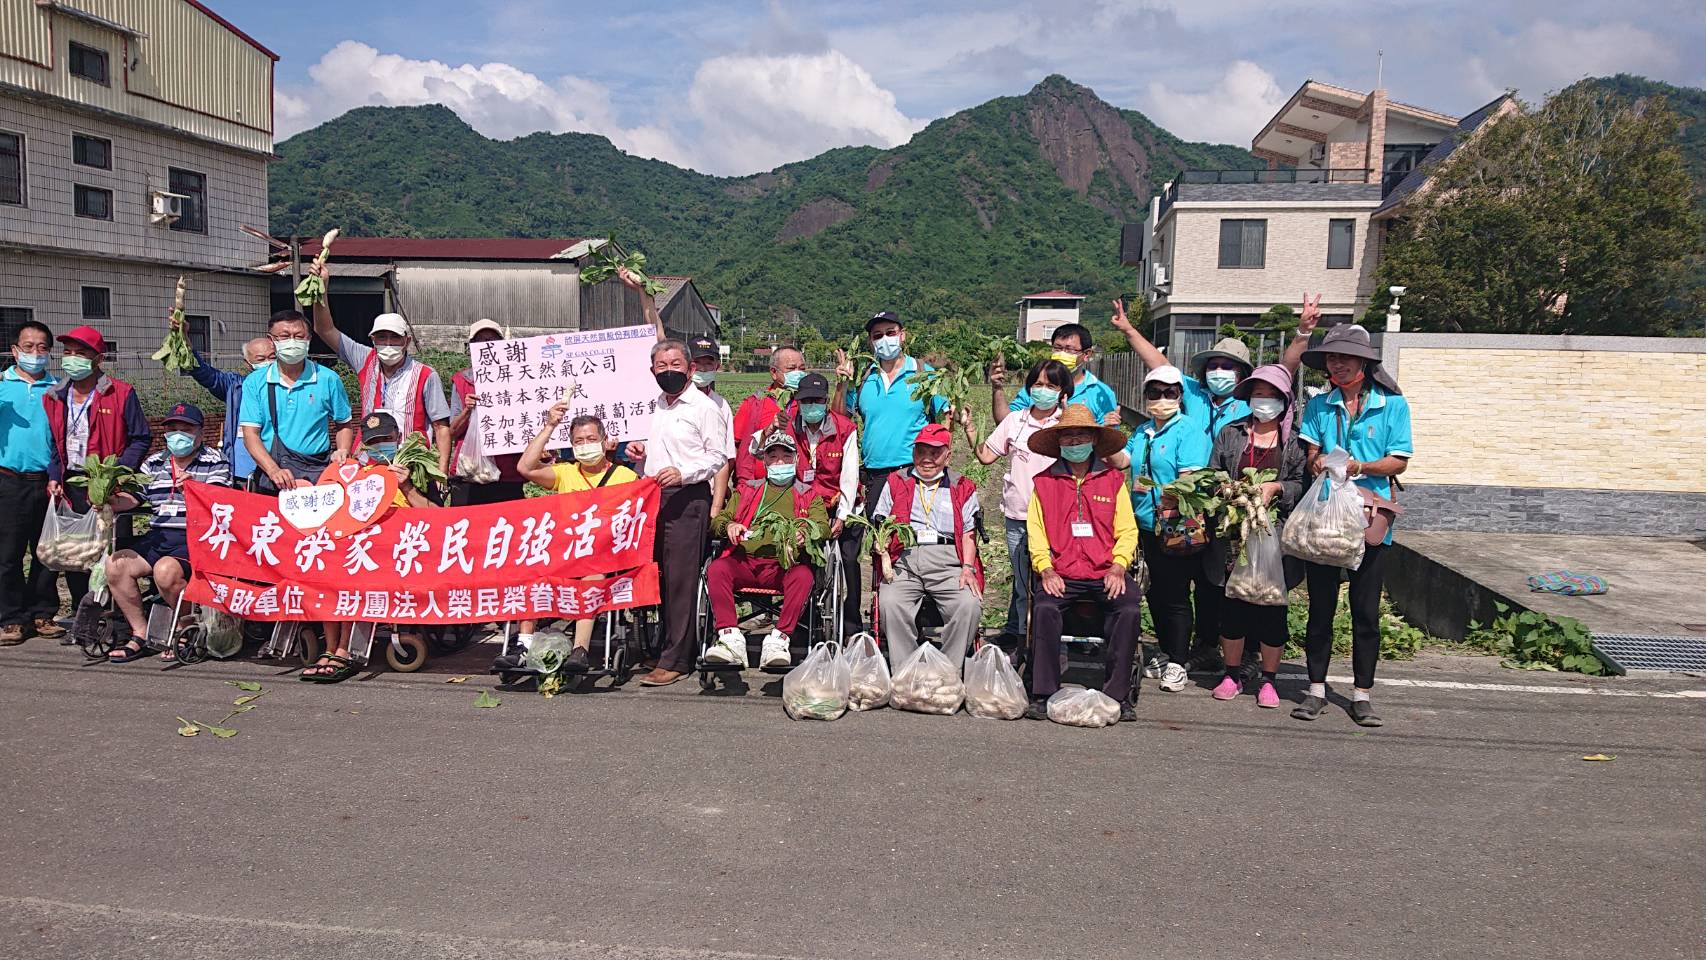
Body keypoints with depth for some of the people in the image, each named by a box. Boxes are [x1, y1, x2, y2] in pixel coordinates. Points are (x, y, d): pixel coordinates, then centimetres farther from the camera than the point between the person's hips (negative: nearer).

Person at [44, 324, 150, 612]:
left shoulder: (121, 393, -5)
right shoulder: (54, 397, 11)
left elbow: (141, 439, -4)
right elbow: (53, 442, 18)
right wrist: (54, 477, 4)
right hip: (71, 487, 5)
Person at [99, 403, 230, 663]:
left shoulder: (215, 462, 2)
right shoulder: (154, 463, 18)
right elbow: (132, 497, 14)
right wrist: (112, 501, -9)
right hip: (158, 537, 6)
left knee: (165, 570, -32)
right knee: (116, 565, -15)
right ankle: (141, 635, -2)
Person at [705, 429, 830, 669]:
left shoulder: (808, 495, 21)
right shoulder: (746, 490, 26)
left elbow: (822, 526, 6)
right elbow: (718, 520, 21)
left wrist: (806, 534, -19)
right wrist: (728, 526, -5)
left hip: (784, 565, -1)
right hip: (744, 562, 2)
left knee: (803, 575, -35)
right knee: (716, 569, -29)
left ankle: (778, 639, -36)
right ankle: (730, 637, -34)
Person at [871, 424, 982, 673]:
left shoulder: (963, 488, 20)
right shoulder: (896, 482, 22)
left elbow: (969, 534, 13)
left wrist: (968, 568, -3)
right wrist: (881, 545, -6)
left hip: (948, 562, 0)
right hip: (904, 560, 0)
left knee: (970, 604, -29)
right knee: (889, 603, -31)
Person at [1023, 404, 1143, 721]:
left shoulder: (1113, 479, 13)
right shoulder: (1043, 482, 12)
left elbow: (1127, 530, 10)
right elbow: (1036, 532, 7)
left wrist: (1118, 567, -7)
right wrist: (1046, 570, -9)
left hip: (1106, 573, 1)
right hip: (1061, 573, 0)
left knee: (1130, 609, -27)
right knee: (1044, 608, -29)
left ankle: (1118, 695, -16)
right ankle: (1043, 695, -20)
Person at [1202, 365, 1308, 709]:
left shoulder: (1293, 441, 6)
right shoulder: (1230, 433, 11)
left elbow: (1302, 484, 2)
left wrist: (1276, 488, -14)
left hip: (1276, 535, -1)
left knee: (1272, 606, 3)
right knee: (1233, 603, 5)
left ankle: (1268, 680, 15)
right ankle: (1233, 674, 19)